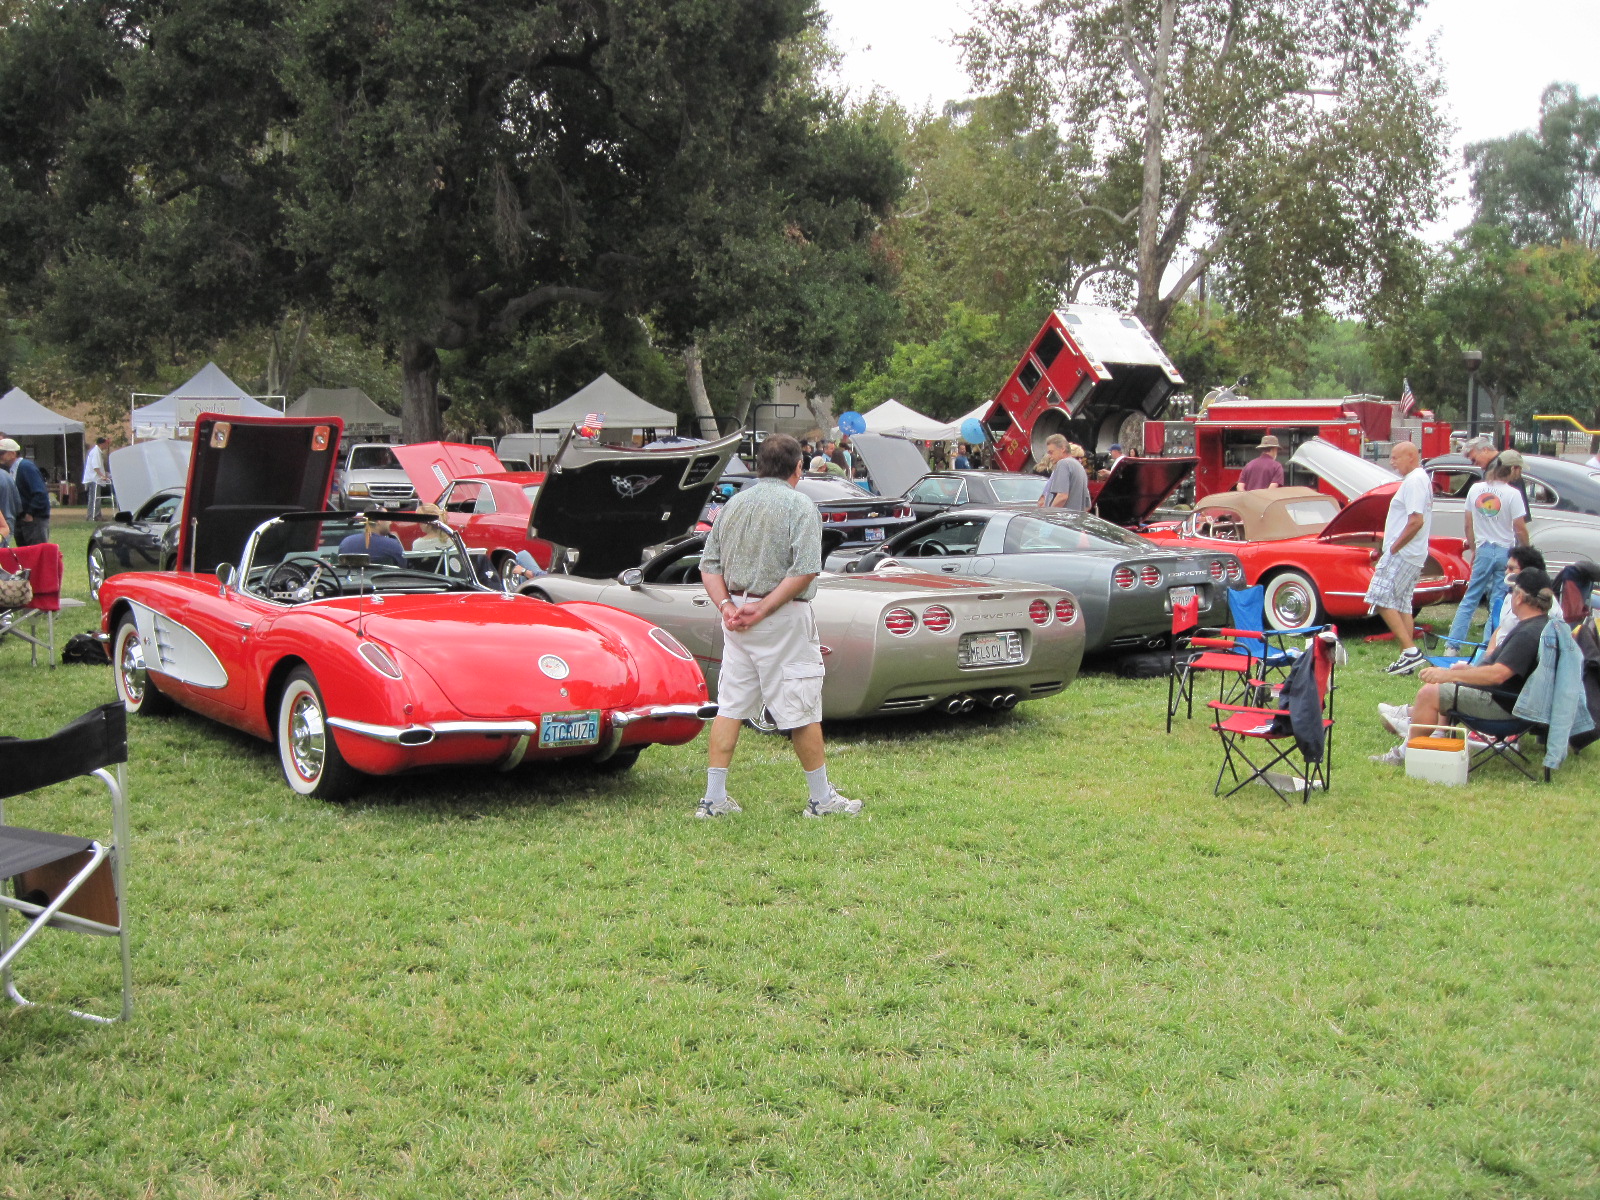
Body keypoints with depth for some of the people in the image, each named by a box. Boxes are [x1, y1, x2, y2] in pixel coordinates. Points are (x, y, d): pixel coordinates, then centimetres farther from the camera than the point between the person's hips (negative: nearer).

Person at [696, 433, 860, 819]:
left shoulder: (734, 504, 11)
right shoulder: (800, 507, -8)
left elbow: (709, 565, 8)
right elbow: (806, 569, -20)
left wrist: (727, 605, -4)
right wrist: (765, 608, -17)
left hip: (736, 619, 6)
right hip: (783, 619, -6)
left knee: (729, 707, 10)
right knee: (802, 712, 2)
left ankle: (714, 799, 10)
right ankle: (821, 798, 12)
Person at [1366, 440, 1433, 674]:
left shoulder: (1414, 481, -14)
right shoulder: (1421, 479, 18)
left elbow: (1416, 521, -23)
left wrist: (1393, 549, -17)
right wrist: (1389, 549, 16)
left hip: (1402, 554, -11)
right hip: (1413, 556, 11)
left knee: (1382, 600, -12)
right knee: (1401, 605, 12)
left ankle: (1411, 651, -15)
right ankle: (1409, 656, 14)